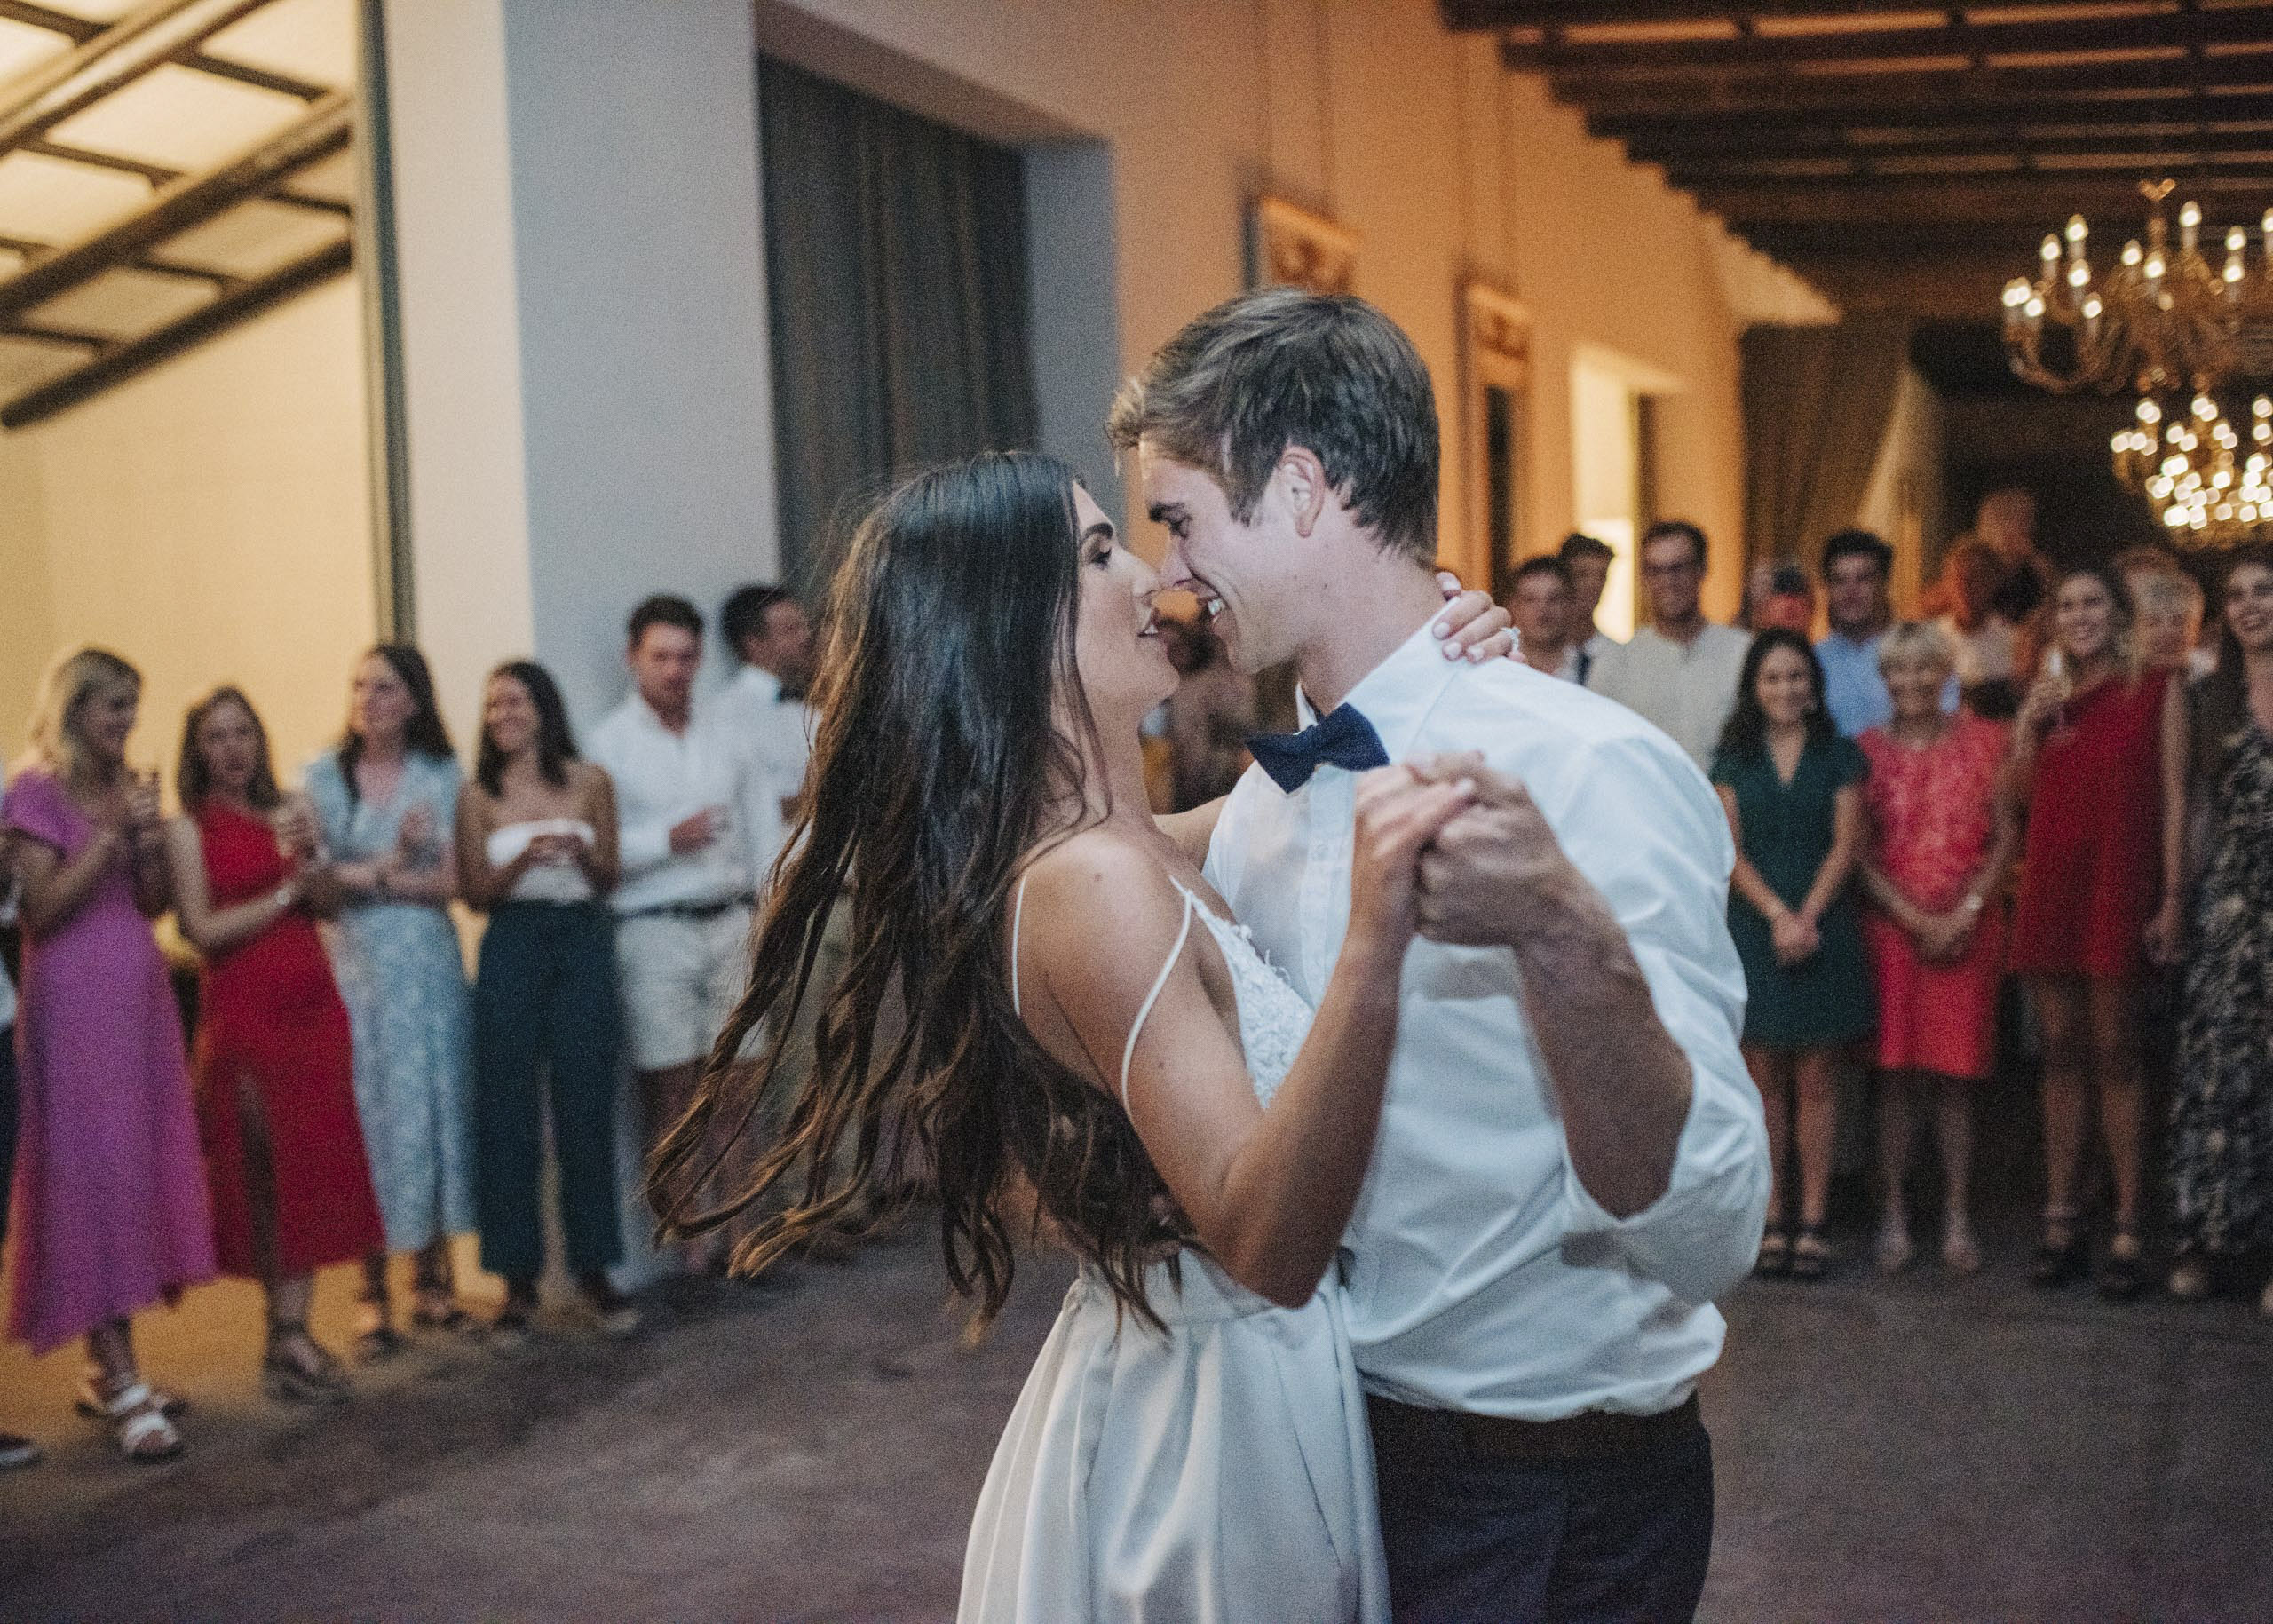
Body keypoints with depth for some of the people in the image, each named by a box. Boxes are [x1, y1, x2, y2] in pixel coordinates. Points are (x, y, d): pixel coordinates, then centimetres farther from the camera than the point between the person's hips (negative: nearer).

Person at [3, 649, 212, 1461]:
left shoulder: (129, 786, 13)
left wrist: (154, 844, -4)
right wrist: (113, 834, -16)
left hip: (142, 991, 7)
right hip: (75, 999, -7)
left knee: (147, 1166, 6)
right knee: (94, 1170, -8)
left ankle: (112, 1367, 15)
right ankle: (120, 1383, -7)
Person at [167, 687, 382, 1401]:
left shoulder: (288, 810, 12)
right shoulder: (187, 828, -1)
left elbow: (329, 903, 7)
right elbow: (201, 928, -9)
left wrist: (307, 856, -11)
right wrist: (285, 893, -7)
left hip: (312, 1007, 5)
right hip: (241, 1015, -4)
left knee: (313, 1168, 3)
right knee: (262, 1173, -2)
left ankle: (292, 1334, 9)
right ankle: (286, 1336, 4)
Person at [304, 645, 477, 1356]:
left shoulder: (441, 776, 5)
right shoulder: (322, 777, 4)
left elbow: (451, 880, -3)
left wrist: (365, 877, -8)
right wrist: (396, 860, -10)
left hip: (428, 963, 1)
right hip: (354, 967, -1)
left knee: (436, 1108, 5)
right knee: (367, 1111, -2)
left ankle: (433, 1278, 16)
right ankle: (373, 1292, 4)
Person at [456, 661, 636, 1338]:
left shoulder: (589, 782, 5)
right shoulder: (478, 797, 4)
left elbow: (609, 878, 8)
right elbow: (474, 893, 2)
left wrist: (581, 853, -13)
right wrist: (525, 859, -14)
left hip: (582, 944, 0)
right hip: (511, 948, 0)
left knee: (586, 1109, 2)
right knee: (507, 1115, 0)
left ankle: (594, 1268, 13)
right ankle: (519, 1277, 9)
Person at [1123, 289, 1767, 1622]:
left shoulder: (1596, 775, -22)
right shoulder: (1266, 800, 1)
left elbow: (1706, 1238, -29)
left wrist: (1568, 940, -44)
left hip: (1551, 1509, -7)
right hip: (1330, 1454, 7)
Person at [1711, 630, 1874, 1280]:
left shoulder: (1840, 756, 7)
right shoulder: (1735, 759, 8)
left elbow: (1845, 844, 0)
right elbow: (1732, 849, 2)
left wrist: (1806, 916, -11)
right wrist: (1776, 915, -11)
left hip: (1822, 928, -1)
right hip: (1755, 928, 1)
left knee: (1813, 1080, 0)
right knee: (1766, 1079, 1)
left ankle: (1813, 1220, 4)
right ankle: (1771, 1218, 7)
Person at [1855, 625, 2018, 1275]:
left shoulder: (1984, 742, 6)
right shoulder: (1866, 750, 5)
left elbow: (2006, 837, 2)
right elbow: (1859, 854, 1)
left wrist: (1965, 914, -9)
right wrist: (1916, 920, -9)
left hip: (1969, 929, 0)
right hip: (1890, 926, 0)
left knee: (1956, 1073, 1)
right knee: (1894, 1071, -1)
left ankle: (1958, 1217, 8)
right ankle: (1895, 1214, 6)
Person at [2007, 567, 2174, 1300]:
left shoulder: (2155, 689, 0)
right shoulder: (2048, 692, 14)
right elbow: (2021, 791, 11)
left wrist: (2172, 894, -9)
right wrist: (2029, 721, -3)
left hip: (2119, 883, -4)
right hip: (2050, 881, 4)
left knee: (2114, 1054, -4)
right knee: (2062, 1053, 7)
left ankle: (2128, 1232, 1)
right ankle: (2060, 1220, 12)